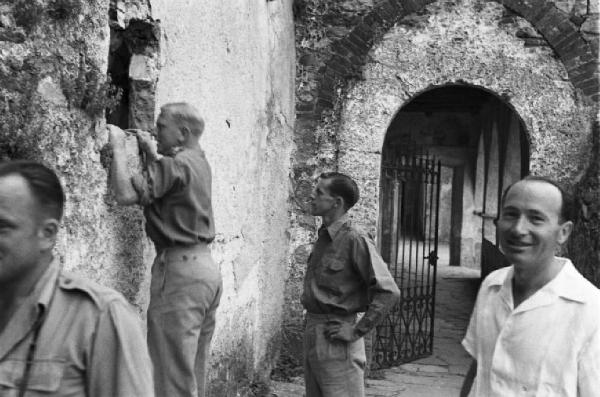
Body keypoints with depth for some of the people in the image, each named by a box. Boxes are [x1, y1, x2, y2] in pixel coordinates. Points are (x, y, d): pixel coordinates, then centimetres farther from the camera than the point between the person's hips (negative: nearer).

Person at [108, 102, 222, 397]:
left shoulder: (177, 164, -14)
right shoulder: (198, 162, 14)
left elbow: (126, 194, -22)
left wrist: (119, 147, -10)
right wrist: (151, 153, 20)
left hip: (180, 269, -10)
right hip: (205, 265, 10)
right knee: (195, 373, 17)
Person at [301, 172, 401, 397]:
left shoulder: (354, 241, -16)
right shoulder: (323, 238, 9)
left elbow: (388, 291, -21)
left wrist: (357, 331, -18)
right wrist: (311, 327, 13)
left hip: (335, 340, -8)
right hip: (312, 334, 8)